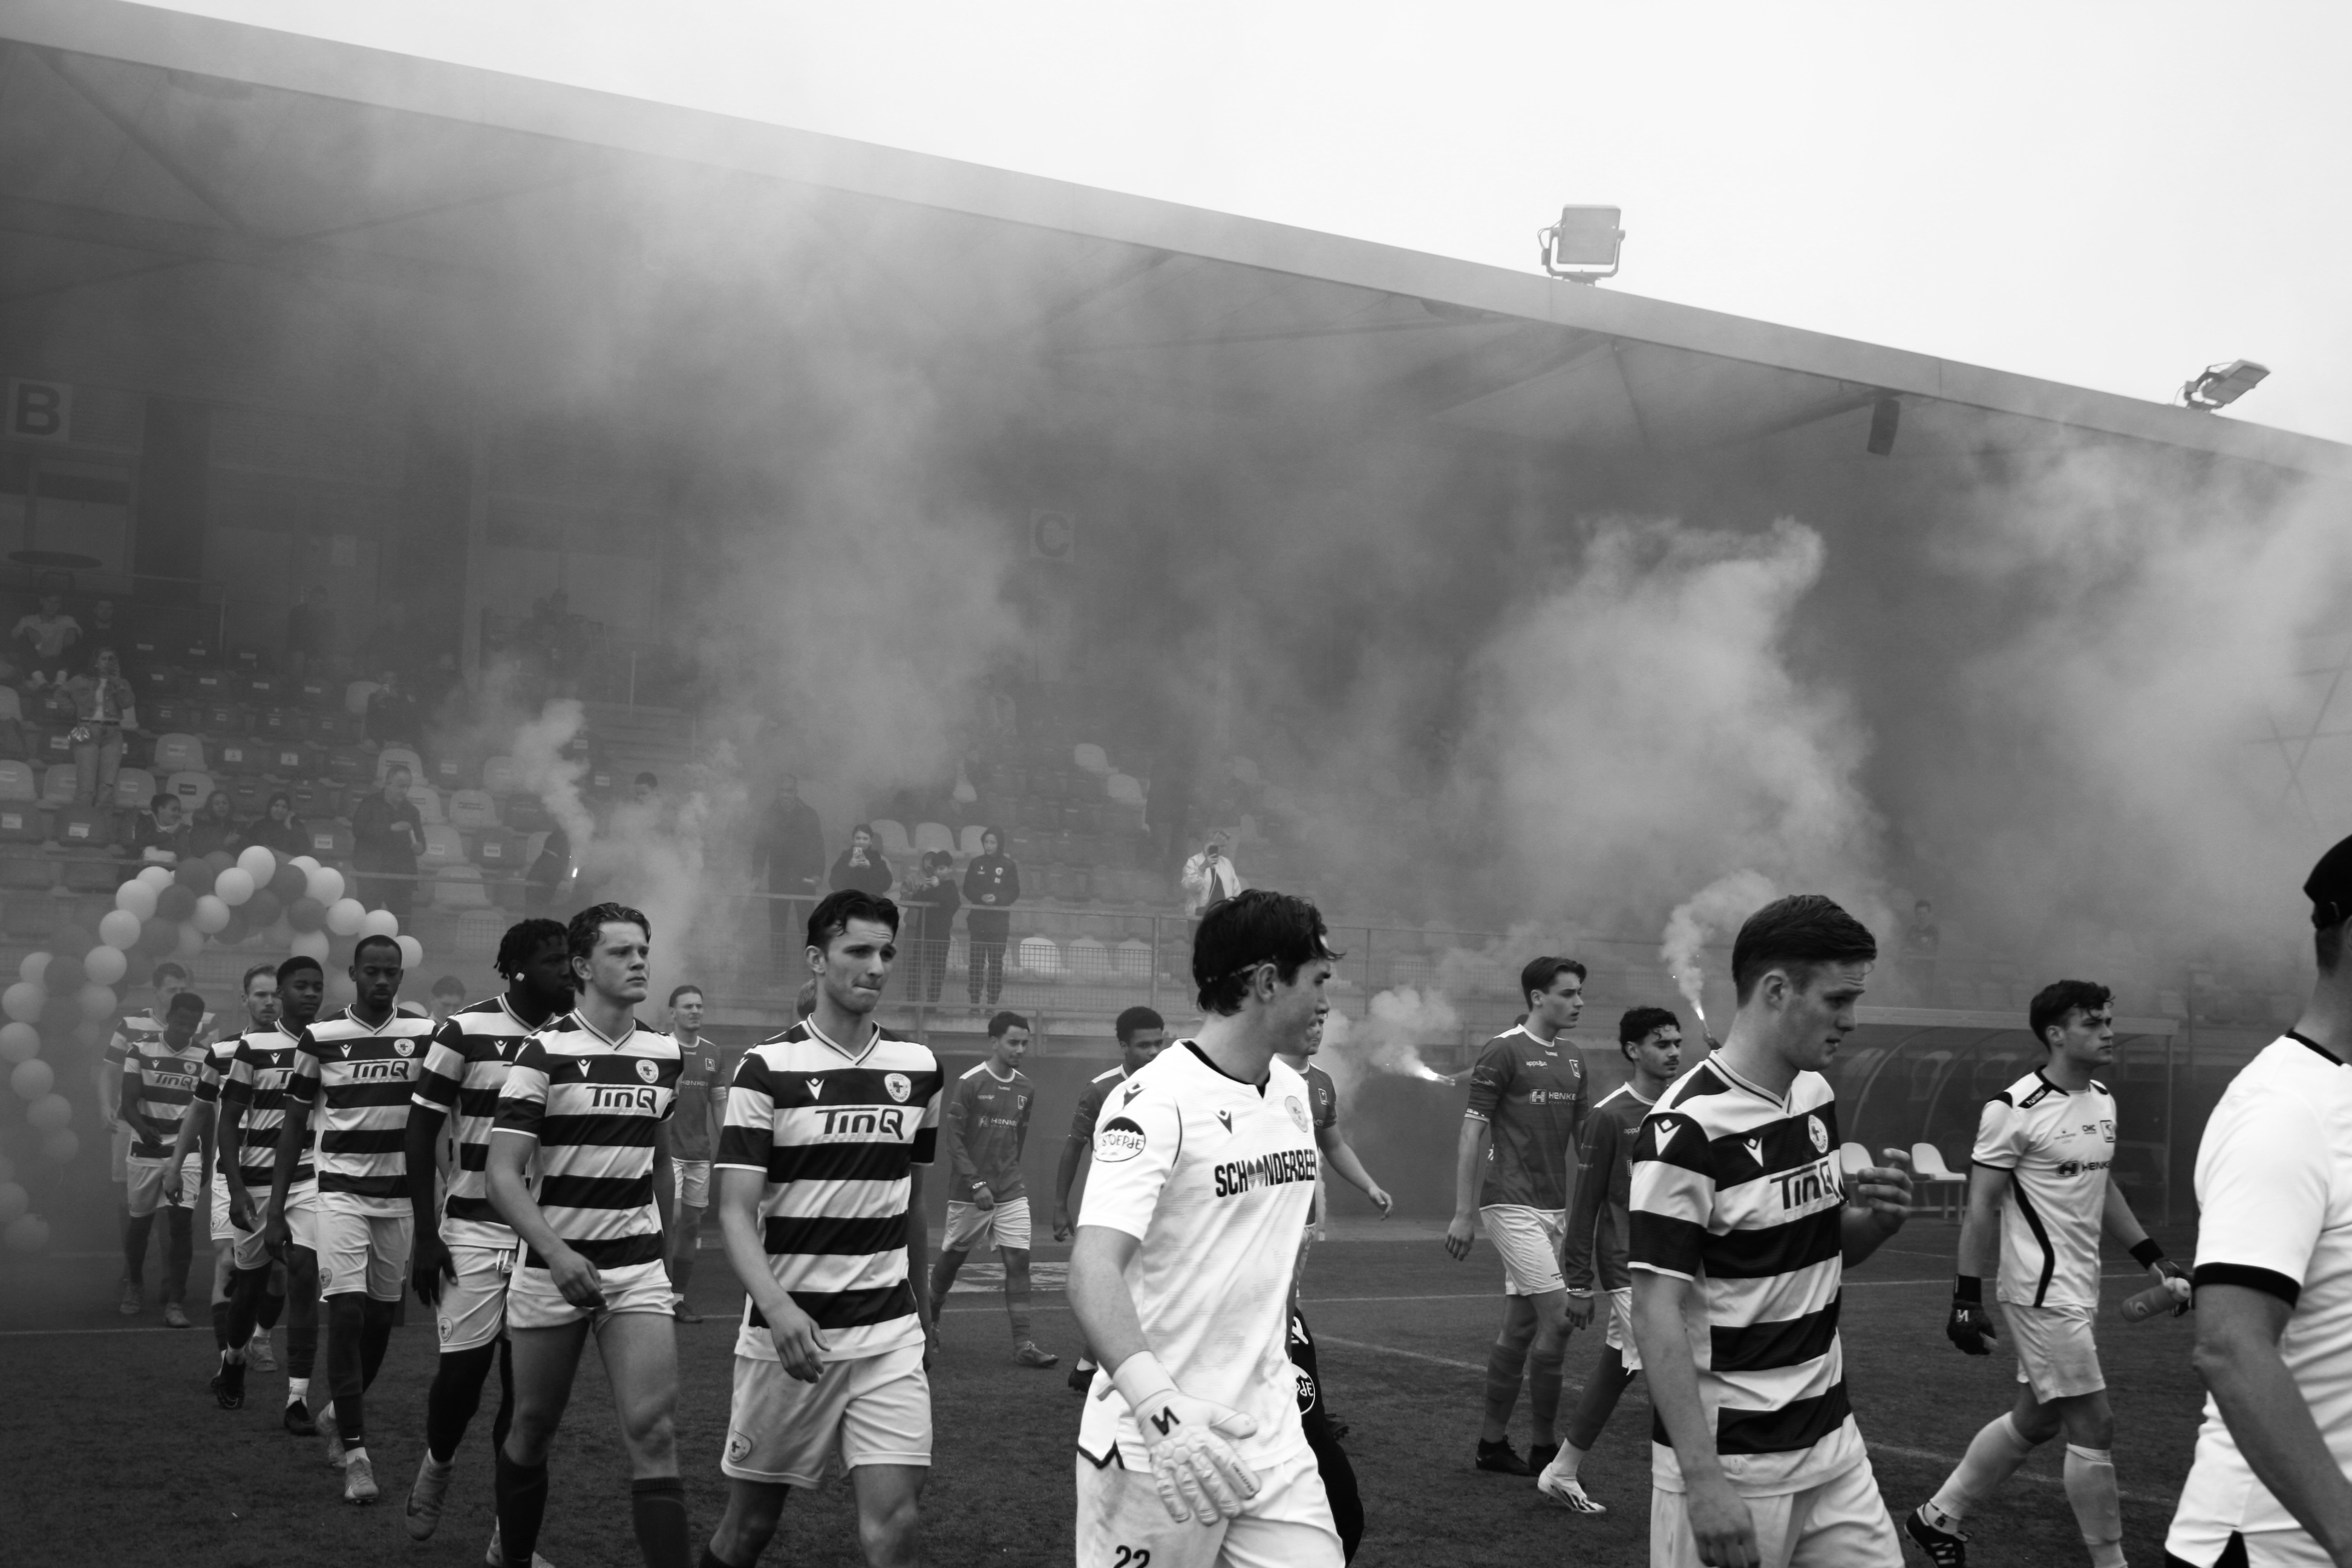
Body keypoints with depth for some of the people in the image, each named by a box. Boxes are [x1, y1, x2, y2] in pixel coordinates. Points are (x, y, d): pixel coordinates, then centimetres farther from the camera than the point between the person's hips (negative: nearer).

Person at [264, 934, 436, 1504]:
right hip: (341, 1193, -2)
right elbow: (294, 1124, 3)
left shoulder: (424, 1034, 1)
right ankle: (356, 1451, -8)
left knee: (380, 1317, 9)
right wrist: (276, 1209, 0)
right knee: (346, 1312, -12)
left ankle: (337, 1414, 33)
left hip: (401, 1194, 2)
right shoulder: (321, 1036, -2)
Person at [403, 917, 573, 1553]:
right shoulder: (465, 1031, -7)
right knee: (463, 1368, -2)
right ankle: (437, 1465, 31)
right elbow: (421, 1132, -3)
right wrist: (424, 1234, -7)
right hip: (474, 1232, -3)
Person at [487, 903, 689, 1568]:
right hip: (553, 1269, -3)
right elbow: (504, 1174, -15)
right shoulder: (545, 1052, -9)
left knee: (653, 1431, -11)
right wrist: (557, 1254, -28)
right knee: (534, 1426, 11)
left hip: (639, 1270, 3)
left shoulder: (663, 1053, 6)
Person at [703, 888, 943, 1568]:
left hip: (891, 1334, 3)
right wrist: (777, 1307, -25)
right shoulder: (767, 1067, -6)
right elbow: (736, 1211, -10)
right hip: (788, 1331, -2)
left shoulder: (919, 1067, 6)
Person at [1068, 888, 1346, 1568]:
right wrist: (1158, 1406, -40)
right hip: (1155, 1446, -6)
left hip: (1272, 1435, 7)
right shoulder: (1155, 1101, -16)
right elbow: (1093, 1272, -27)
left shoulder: (1293, 1092, 10)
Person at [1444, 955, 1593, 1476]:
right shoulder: (1504, 1051, -10)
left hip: (1554, 1207, 7)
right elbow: (1472, 1134, -10)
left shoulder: (1572, 1058, 12)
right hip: (1513, 1205, -7)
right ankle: (1544, 1447, -2)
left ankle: (1493, 1443, 18)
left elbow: (1584, 1135, 18)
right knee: (1557, 1316, -12)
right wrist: (1463, 1214, -13)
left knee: (1520, 1325, 10)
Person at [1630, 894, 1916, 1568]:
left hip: (1831, 1438, 7)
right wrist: (1702, 1480, -25)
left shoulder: (1818, 1098, 6)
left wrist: (1877, 1214, -3)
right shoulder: (1689, 1127, -18)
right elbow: (1656, 1313, -20)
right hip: (1730, 1459, -7)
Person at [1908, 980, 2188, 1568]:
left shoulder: (2102, 1100, 9)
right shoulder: (2014, 1111, -16)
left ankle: (1938, 1517, 30)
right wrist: (1966, 1299, -14)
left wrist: (2153, 1258, 18)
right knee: (2093, 1425, -5)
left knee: (2034, 1420, 16)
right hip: (2044, 1293, -9)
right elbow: (1981, 1208, -13)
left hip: (2078, 1290, 9)